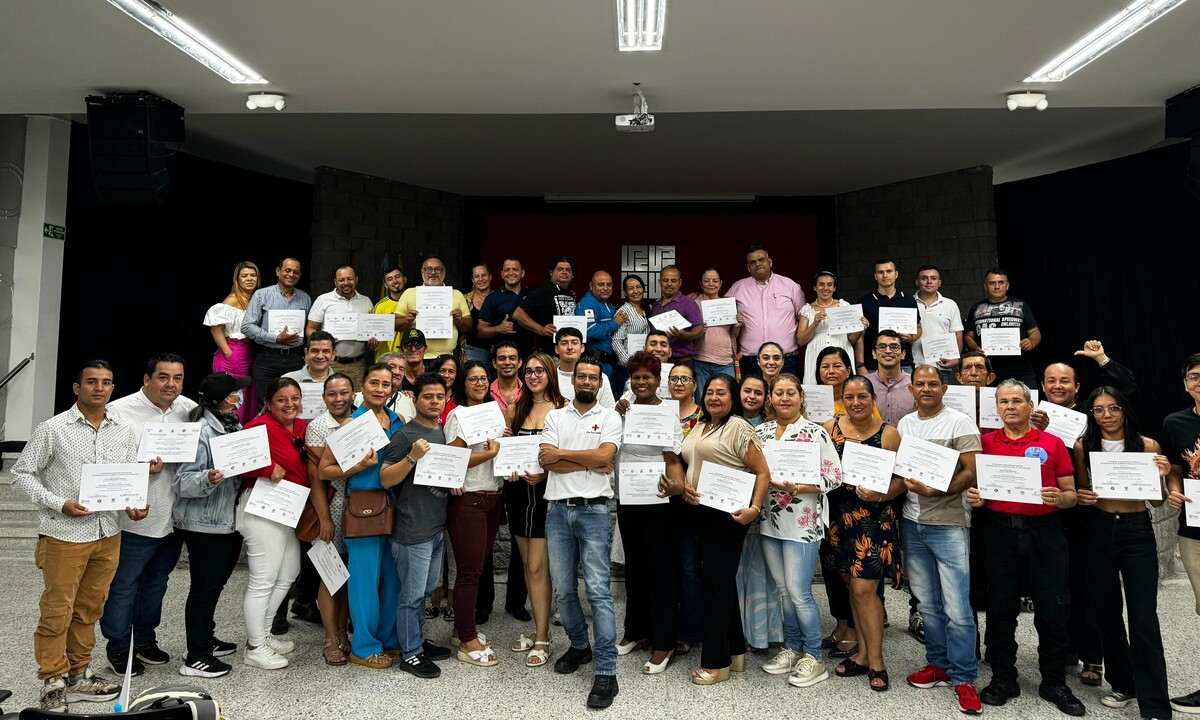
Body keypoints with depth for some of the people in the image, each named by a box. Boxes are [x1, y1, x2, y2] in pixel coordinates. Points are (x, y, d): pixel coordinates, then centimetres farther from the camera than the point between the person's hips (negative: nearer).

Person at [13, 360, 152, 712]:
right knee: (56, 613, 4)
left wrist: (132, 506, -7)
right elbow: (22, 473, -3)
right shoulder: (52, 429, -7)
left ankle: (78, 677, 29)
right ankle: (53, 686, 18)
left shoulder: (124, 432, 5)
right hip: (64, 535, -4)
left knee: (89, 610, 15)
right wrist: (60, 504, -15)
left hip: (108, 535, 4)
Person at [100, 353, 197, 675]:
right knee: (123, 587, 9)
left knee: (156, 583, 21)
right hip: (133, 520, -5)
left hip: (173, 519, 5)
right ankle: (118, 648, 28)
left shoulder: (190, 409, 2)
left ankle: (145, 638, 40)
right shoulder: (120, 411, -13)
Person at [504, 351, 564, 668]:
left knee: (538, 567, -5)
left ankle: (542, 639, 7)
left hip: (547, 491, -5)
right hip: (518, 491, 5)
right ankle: (540, 628, 26)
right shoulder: (515, 410, 10)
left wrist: (544, 473, -21)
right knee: (527, 564, 13)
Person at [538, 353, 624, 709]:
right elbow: (547, 462, -3)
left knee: (598, 591, -5)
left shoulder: (610, 417, 4)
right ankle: (579, 645, 34)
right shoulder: (554, 416, 10)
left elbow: (604, 456, -12)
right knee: (563, 588, 12)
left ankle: (606, 672, -2)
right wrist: (589, 463, -9)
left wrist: (562, 454, -5)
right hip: (557, 509, 3)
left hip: (593, 510, -3)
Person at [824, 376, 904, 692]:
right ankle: (862, 652, 27)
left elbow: (900, 478, -8)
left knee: (864, 588, -7)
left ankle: (875, 660, 9)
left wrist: (880, 495, -24)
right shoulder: (829, 428, 3)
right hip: (842, 516, 4)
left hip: (875, 518, -4)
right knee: (853, 585, 13)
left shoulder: (888, 433, -7)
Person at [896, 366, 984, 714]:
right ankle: (938, 663, 28)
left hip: (948, 524, -5)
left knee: (957, 607, -3)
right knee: (926, 603, 14)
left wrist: (937, 491, -22)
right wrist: (904, 484, -3)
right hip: (912, 522, 5)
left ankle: (964, 678, 9)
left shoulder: (960, 423, -6)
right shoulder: (904, 424, 11)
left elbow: (972, 472, -12)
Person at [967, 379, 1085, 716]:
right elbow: (974, 486, 11)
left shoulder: (1052, 443, 4)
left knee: (1053, 609, 5)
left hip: (1044, 533, 0)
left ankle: (1054, 682, 22)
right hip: (1000, 532, 1)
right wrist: (974, 497, -10)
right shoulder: (986, 442, 6)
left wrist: (1058, 497, -15)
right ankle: (1003, 678, 21)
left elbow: (1071, 494, 6)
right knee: (1000, 608, 7)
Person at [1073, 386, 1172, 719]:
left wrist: (1161, 476, -15)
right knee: (1103, 609, 11)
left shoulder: (1147, 445, -1)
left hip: (1137, 532, -2)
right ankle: (1124, 683, 31)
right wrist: (1081, 497, -12)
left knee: (1143, 617, -4)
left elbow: (1157, 501, 4)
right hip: (1098, 531, 2)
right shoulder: (1083, 446, 1)